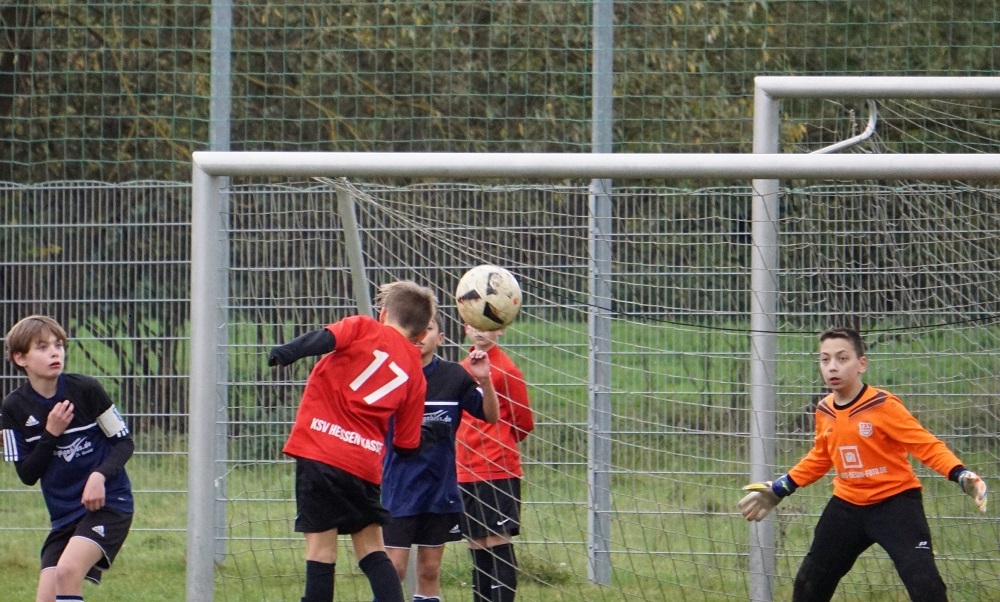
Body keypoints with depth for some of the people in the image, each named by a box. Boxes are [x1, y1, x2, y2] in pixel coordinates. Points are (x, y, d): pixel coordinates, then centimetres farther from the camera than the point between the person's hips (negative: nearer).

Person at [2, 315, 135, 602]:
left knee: (67, 570, -26)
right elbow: (27, 474, -1)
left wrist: (100, 476, -20)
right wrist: (51, 434, -15)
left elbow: (124, 441, -2)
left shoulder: (85, 389, -9)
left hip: (108, 502, -4)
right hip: (64, 514, 4)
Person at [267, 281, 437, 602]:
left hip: (319, 450, -3)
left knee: (321, 548, -1)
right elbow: (406, 446, 18)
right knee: (371, 551, 15)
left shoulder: (363, 328, 8)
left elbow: (326, 338, -14)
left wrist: (287, 353, -21)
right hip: (365, 464, 3)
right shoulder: (415, 375, 16)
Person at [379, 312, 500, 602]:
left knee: (430, 570, 9)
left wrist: (485, 381, -15)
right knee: (394, 568, -7)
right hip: (398, 489, -3)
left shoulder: (454, 376, -1)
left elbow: (491, 416, 3)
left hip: (440, 488, 3)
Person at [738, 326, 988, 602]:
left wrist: (961, 475, -34)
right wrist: (779, 489, 19)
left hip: (895, 502, -6)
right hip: (847, 506, 6)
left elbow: (927, 445, -19)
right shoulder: (825, 411, 1)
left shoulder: (882, 405, -18)